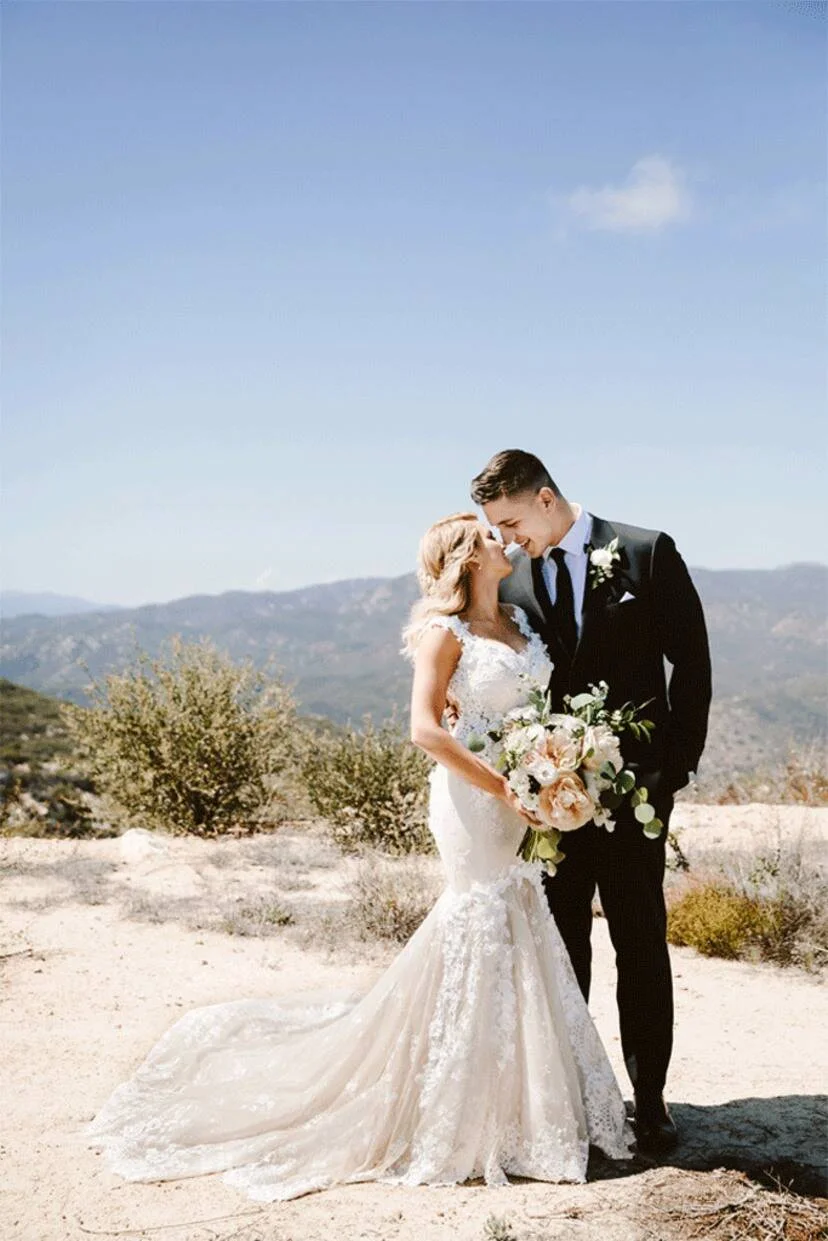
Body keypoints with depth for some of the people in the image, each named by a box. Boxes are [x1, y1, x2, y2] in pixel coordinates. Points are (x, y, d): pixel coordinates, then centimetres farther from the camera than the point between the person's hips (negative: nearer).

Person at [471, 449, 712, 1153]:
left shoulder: (647, 553, -3)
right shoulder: (511, 580, 7)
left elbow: (691, 661, -3)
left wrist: (678, 762, -7)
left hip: (634, 784, -3)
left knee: (642, 944, 4)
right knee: (561, 946, 9)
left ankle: (649, 1097, 14)